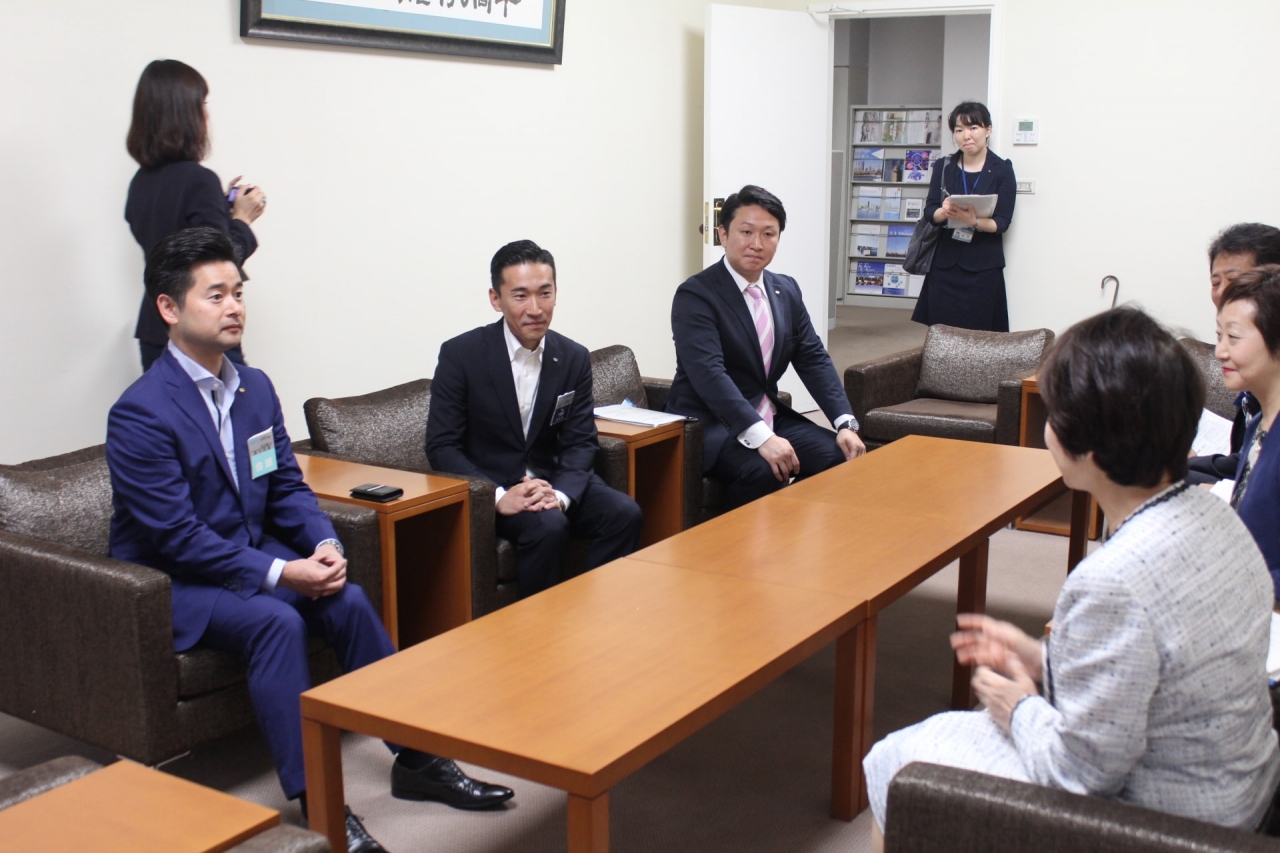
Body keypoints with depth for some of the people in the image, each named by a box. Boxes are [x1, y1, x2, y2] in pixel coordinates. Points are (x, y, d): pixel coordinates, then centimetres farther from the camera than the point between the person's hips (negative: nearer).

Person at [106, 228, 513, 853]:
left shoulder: (255, 387, 5)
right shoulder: (141, 413, -18)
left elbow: (287, 485, 9)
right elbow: (176, 535, -22)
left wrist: (324, 544, -11)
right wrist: (279, 573, -26)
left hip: (251, 555, 7)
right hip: (170, 582, -6)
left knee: (348, 601, -17)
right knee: (276, 621, -31)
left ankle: (416, 759, -6)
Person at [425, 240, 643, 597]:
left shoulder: (574, 358, 1)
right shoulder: (461, 354, -10)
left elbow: (581, 443, 1)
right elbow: (441, 446, -12)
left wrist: (560, 494, -21)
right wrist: (498, 496, -27)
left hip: (551, 479, 4)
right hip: (486, 487, -4)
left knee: (625, 514, -21)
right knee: (548, 525, -32)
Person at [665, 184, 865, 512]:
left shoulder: (787, 289, 8)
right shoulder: (695, 295, -14)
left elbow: (814, 359, 6)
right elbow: (709, 374, -26)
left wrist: (845, 423, -10)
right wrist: (761, 437, -37)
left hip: (769, 416, 7)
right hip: (710, 423, -7)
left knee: (838, 457, -14)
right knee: (761, 471, -33)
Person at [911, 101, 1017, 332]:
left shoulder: (1002, 170, -1)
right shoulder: (943, 167, 9)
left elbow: (1002, 222, -6)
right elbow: (930, 211, 1)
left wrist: (974, 222, -25)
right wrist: (944, 212, -22)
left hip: (983, 267, -2)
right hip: (944, 263, 2)